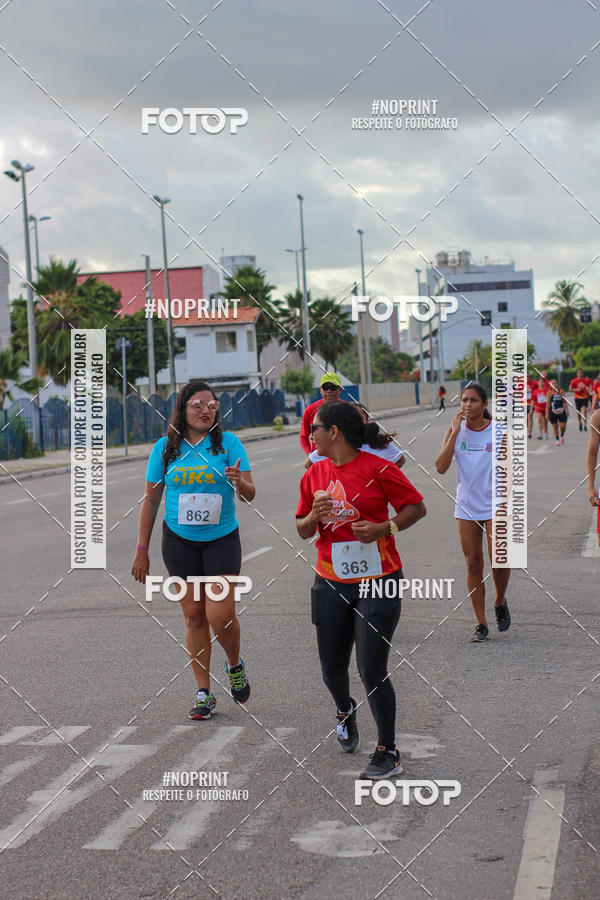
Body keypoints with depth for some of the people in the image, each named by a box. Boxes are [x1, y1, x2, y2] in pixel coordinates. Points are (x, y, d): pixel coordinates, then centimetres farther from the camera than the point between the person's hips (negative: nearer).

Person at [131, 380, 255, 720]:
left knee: (220, 614, -11)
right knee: (194, 615, 6)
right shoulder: (166, 448, 1)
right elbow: (151, 500, 7)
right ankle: (204, 693, 16)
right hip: (179, 540, 2)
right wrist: (142, 550, 6)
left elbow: (250, 494, -9)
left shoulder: (229, 443, -5)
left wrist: (240, 482, -34)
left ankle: (235, 666, 21)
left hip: (222, 539, -2)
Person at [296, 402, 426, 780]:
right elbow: (303, 531, 13)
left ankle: (389, 754, 6)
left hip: (378, 581, -5)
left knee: (372, 671, -8)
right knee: (332, 669, 11)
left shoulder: (377, 469, -10)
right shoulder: (314, 475, 6)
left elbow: (417, 507, -4)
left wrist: (384, 528, -19)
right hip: (331, 584, 5)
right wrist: (314, 515, -9)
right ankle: (345, 712, 46)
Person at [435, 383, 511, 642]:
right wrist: (455, 432, -17)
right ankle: (481, 624, 12)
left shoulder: (499, 431, -6)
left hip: (495, 506, -2)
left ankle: (500, 602, 24)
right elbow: (441, 467, -13)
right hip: (466, 508, 2)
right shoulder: (455, 431, -2)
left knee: (499, 562, -8)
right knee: (473, 565, 3)